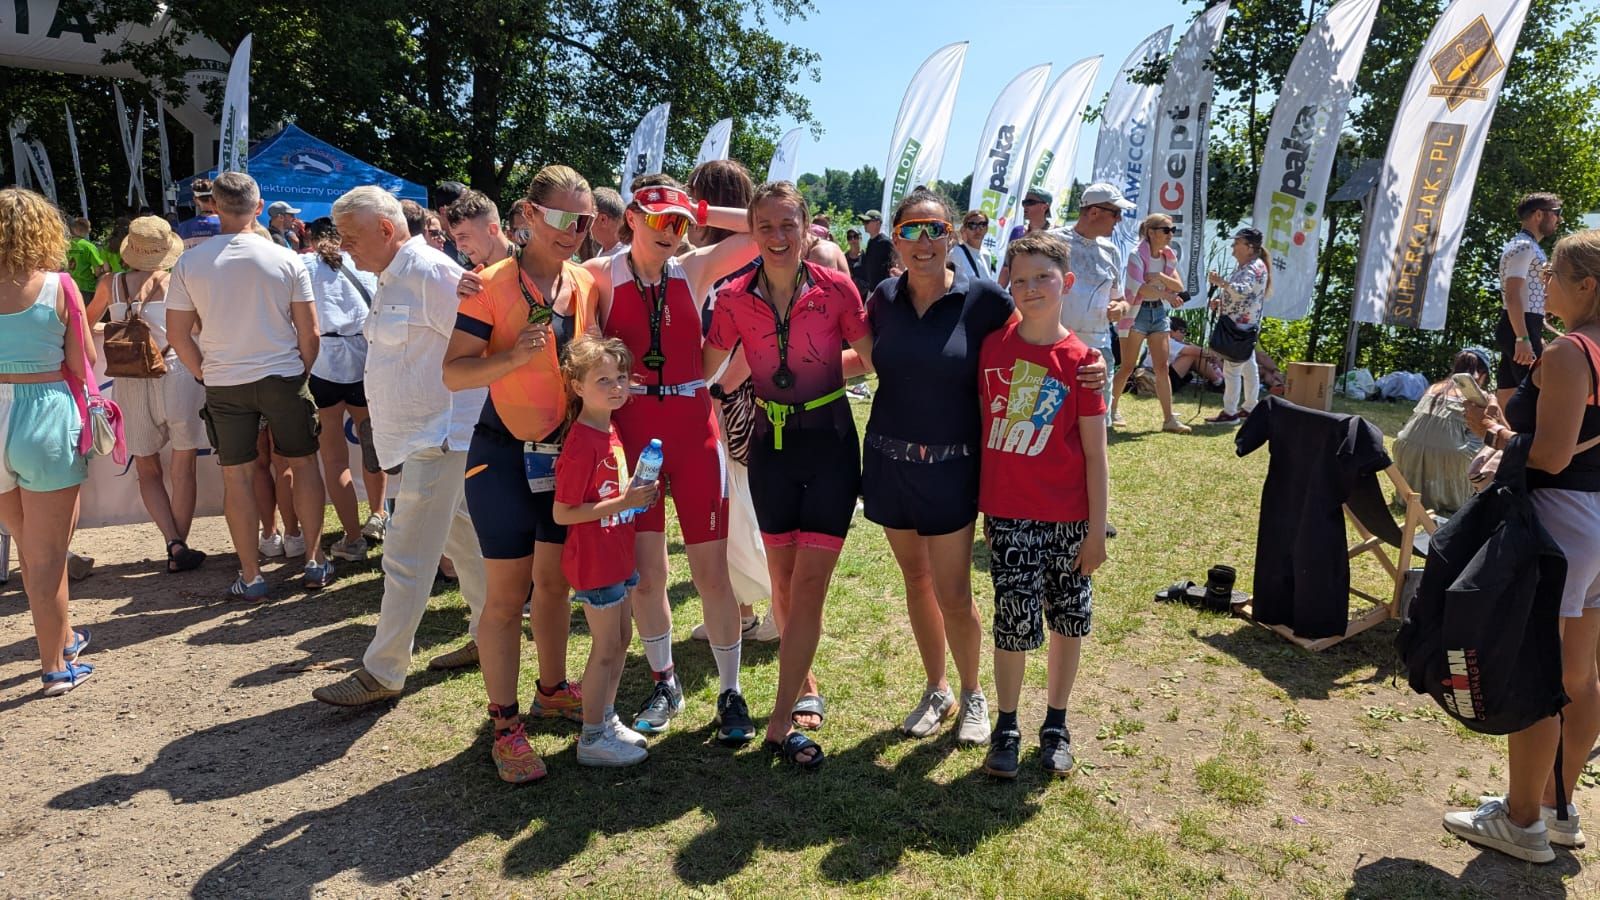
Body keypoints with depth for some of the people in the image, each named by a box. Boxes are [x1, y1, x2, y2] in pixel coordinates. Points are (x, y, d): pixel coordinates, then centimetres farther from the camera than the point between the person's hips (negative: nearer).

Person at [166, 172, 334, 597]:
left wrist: (207, 373, 13)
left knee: (237, 476, 8)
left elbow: (178, 334, -1)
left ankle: (250, 577, 14)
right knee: (303, 463, 13)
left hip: (224, 384, 1)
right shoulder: (286, 259, -6)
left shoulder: (189, 263, -4)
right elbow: (309, 332, -5)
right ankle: (315, 562, 14)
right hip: (284, 377, 0)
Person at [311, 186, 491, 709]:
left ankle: (382, 673, 6)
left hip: (437, 439, -10)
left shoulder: (431, 271, -16)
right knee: (464, 539, 17)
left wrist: (458, 430, -21)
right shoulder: (392, 279, 15)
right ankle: (487, 637, 29)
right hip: (417, 436, 10)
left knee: (406, 558, -4)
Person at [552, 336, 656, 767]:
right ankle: (592, 739, 16)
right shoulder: (581, 444, -22)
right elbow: (562, 513, -22)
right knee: (606, 647, 1)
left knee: (621, 639, 18)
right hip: (594, 561, -9)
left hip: (617, 555, 9)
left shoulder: (610, 431, 6)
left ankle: (607, 719, 34)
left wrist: (638, 492, 0)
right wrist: (623, 503, -25)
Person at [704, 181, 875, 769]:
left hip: (831, 445, -2)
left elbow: (876, 360, -3)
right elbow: (708, 370, 4)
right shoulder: (735, 298, -5)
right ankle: (803, 685, 35)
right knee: (784, 580, 13)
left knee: (809, 584, -4)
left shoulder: (836, 289, -9)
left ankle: (781, 723, 3)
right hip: (770, 447, 2)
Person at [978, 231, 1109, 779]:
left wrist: (1097, 527, -5)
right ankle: (1006, 729, 21)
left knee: (1068, 620, 11)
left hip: (1067, 516, 0)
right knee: (1015, 622, 2)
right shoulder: (993, 347, 0)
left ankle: (1055, 725, 29)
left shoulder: (1079, 359, -6)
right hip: (1007, 513, 0)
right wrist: (980, 502, 7)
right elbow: (981, 425, 7)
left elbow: (1094, 454, -4)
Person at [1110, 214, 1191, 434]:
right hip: (1137, 311, -6)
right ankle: (1112, 409, 19)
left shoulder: (1168, 256, 8)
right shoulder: (1137, 255, -13)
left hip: (1159, 312, 6)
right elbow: (1139, 289, -22)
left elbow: (1179, 288, 3)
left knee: (1162, 367, 2)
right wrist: (1167, 294, -17)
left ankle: (1169, 419, 2)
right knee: (1128, 367, 1)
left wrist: (1160, 277, -13)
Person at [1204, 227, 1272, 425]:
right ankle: (1249, 407, 23)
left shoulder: (1256, 268, -13)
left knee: (1231, 368, -11)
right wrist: (1221, 302, 10)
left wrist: (1222, 282, -38)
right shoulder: (1243, 266, 17)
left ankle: (1229, 412, -8)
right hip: (1239, 326, 11)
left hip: (1242, 327, -11)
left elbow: (1243, 291, -29)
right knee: (1248, 367, 15)